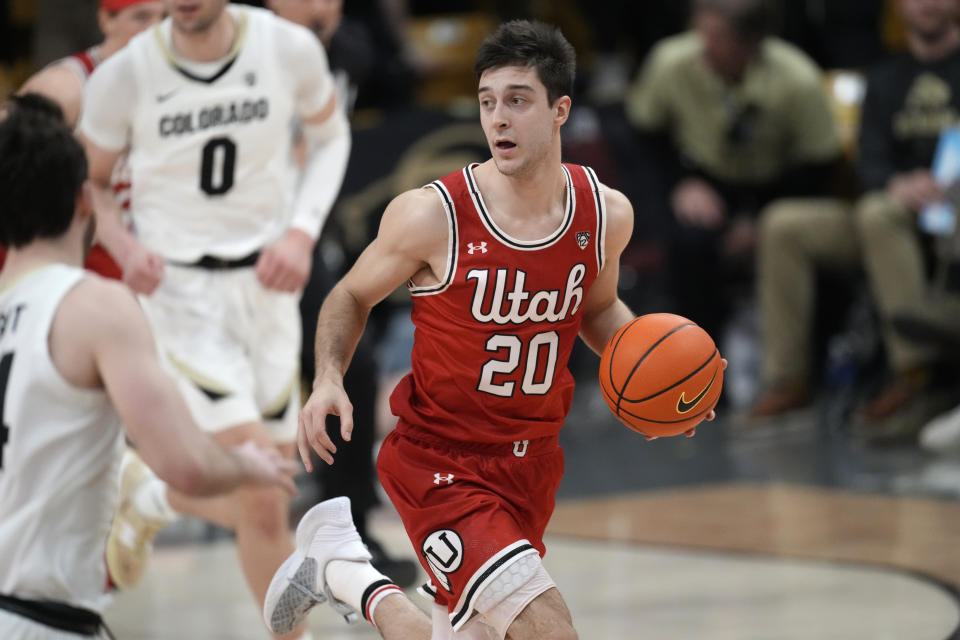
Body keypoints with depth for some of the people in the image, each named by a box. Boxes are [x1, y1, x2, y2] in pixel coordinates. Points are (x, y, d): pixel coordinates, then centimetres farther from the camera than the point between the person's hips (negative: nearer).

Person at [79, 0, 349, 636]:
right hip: (181, 291, -3)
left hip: (267, 282, 3)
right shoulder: (124, 75, -12)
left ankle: (151, 501, 44)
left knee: (259, 502, 12)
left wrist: (302, 231, -5)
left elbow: (330, 134, 10)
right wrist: (125, 246, -16)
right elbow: (89, 183, 4)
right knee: (262, 501, -15)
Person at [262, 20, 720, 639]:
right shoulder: (431, 216, -17)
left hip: (531, 460, 6)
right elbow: (352, 297, 0)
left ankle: (340, 572, 40)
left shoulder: (607, 215, -4)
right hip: (440, 463, -6)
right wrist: (328, 379, -18)